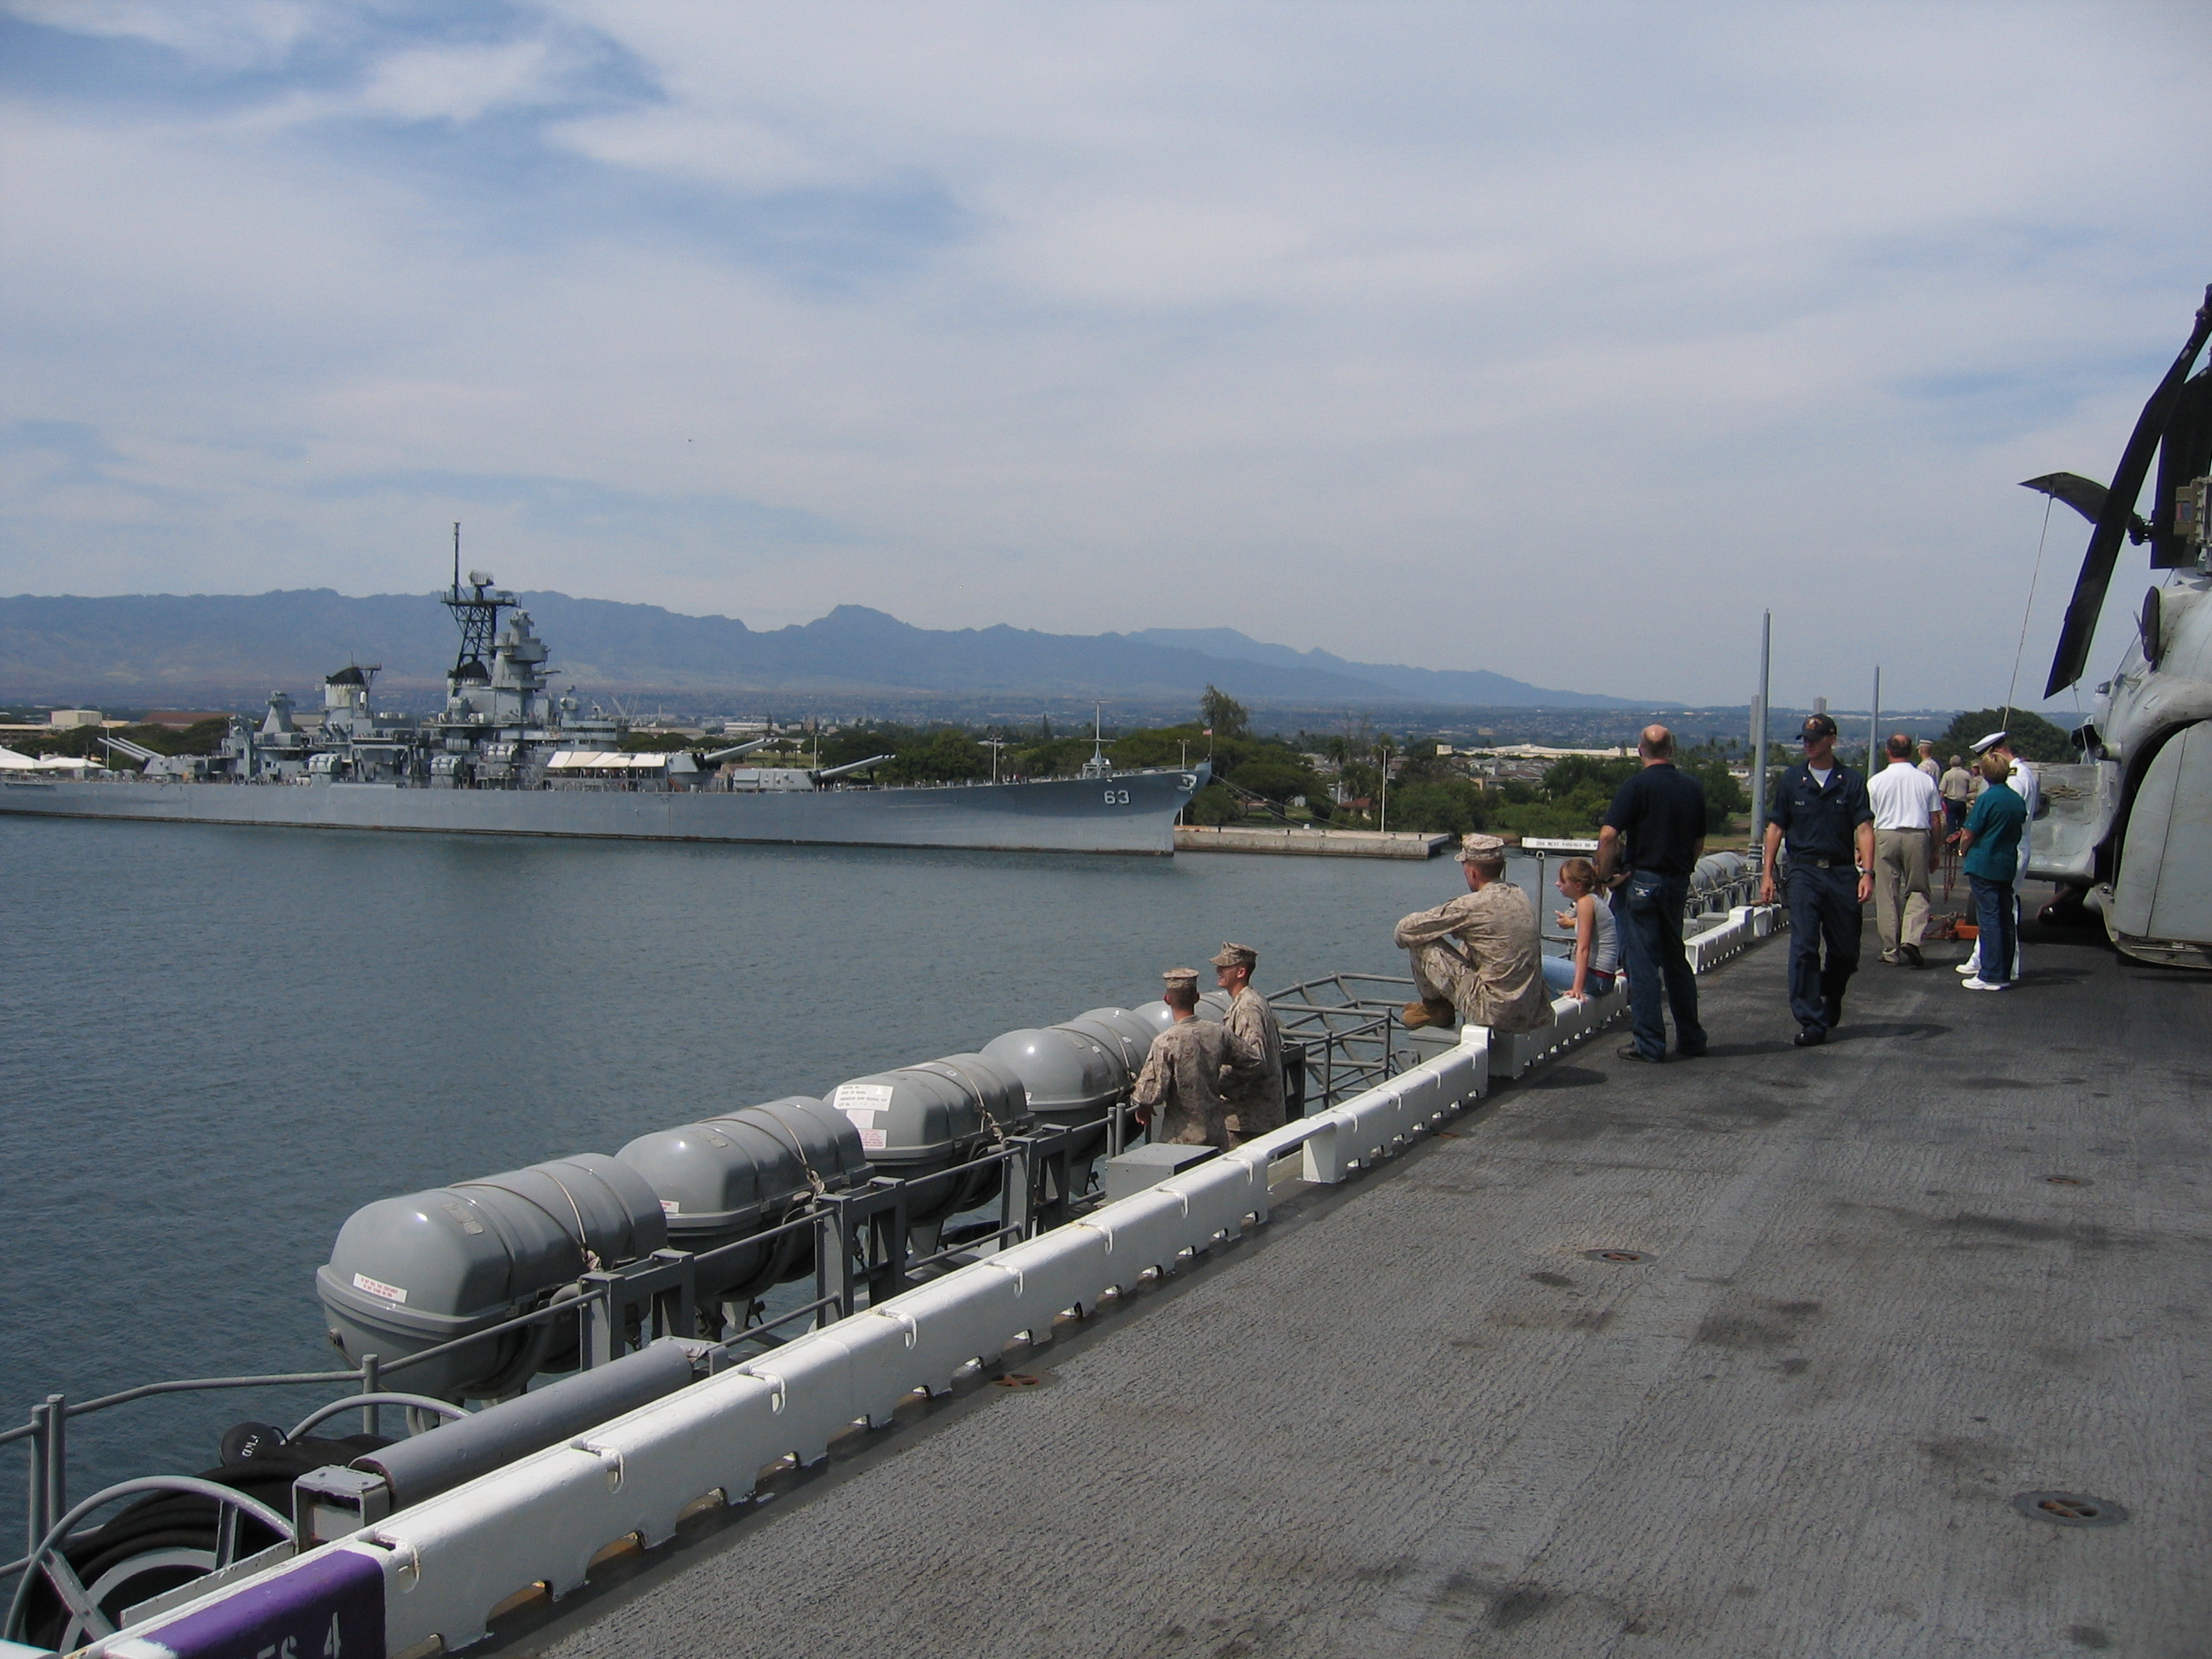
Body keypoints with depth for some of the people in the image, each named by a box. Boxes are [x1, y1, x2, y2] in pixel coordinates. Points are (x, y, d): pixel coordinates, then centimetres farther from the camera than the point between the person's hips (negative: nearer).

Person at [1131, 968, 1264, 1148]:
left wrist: (1142, 1107, 2)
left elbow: (1151, 1093, -20)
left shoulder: (1165, 1042, -18)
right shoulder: (1219, 1033, -3)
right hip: (1217, 1134, 5)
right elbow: (1252, 1065, 10)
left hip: (1180, 1140, -5)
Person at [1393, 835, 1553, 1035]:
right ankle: (1440, 1007, 38)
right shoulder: (1518, 895, 7)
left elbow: (1408, 929, -7)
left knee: (1423, 943, -2)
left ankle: (1435, 1009, 19)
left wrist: (1400, 935, 15)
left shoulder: (1475, 905, -16)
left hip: (1495, 1011, -8)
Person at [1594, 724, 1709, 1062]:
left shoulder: (1637, 787, -11)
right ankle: (1691, 1039, 21)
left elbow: (1608, 835, -20)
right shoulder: (1693, 788, 7)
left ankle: (1649, 1044, -1)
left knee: (1643, 963, -2)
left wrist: (1604, 875, -7)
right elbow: (1699, 844, 14)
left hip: (1642, 880, -6)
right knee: (1676, 960, 16)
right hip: (1678, 882, 6)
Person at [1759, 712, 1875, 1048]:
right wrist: (1767, 874, 2)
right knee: (1804, 948, -9)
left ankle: (1830, 1003, 37)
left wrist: (1867, 873, -16)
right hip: (1804, 872, 0)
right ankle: (1811, 1023, -7)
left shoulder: (1852, 781, 3)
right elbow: (1776, 827, 9)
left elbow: (1864, 828, -4)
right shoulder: (1792, 780, 6)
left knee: (1845, 950, 10)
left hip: (1842, 873, 0)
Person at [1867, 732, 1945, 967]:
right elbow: (1936, 820, 6)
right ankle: (1911, 939, -12)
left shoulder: (1876, 781, 1)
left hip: (1885, 836, 0)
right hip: (1918, 836, 1)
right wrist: (1934, 850, 16)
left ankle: (1891, 950, 8)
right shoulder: (1926, 780, 4)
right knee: (1918, 891, 8)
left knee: (1886, 896, 5)